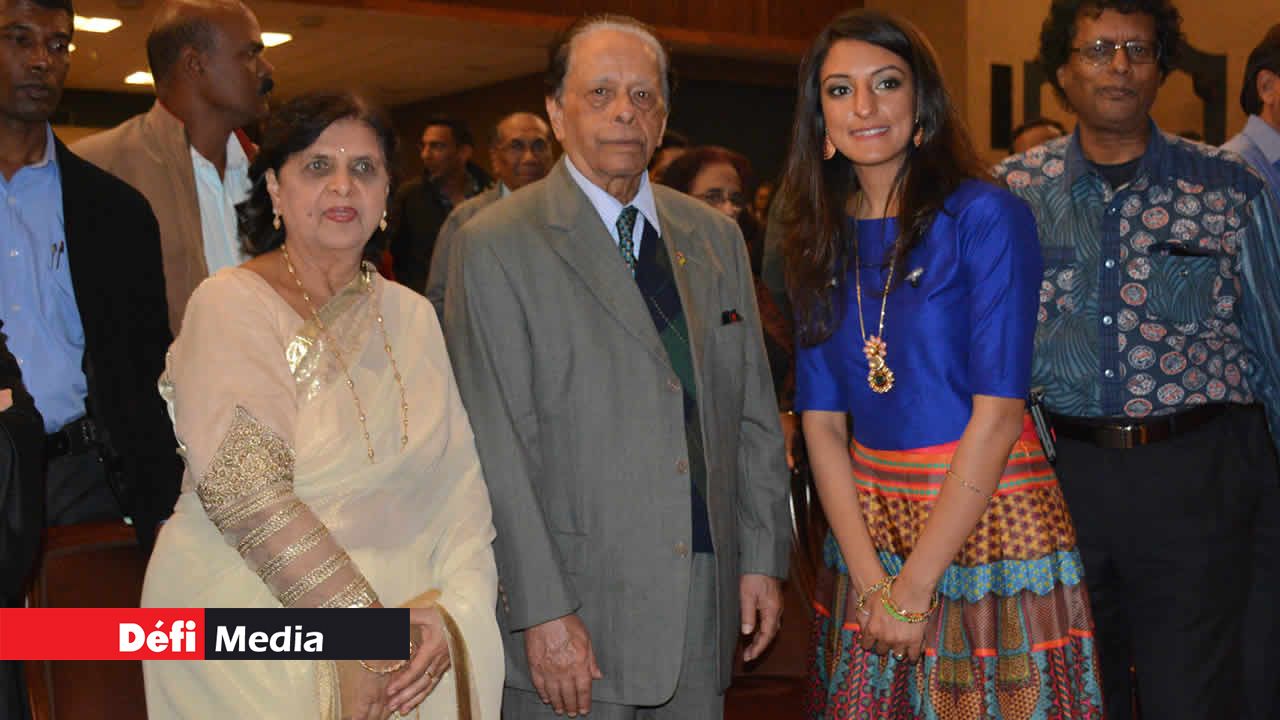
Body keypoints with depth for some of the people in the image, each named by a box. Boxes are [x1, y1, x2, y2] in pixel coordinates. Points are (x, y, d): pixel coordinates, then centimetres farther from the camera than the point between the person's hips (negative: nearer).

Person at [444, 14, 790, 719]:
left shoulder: (715, 236, 11)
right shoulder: (496, 245, -6)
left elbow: (753, 411, 13)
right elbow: (497, 446, -10)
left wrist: (761, 555, 8)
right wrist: (541, 612, -14)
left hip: (707, 600, 5)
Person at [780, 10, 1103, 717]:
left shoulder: (985, 214, -10)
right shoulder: (820, 242, 6)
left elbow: (999, 411, -15)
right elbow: (822, 421, 2)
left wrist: (915, 587, -15)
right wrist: (870, 578, -10)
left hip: (986, 517, -4)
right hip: (868, 522, 5)